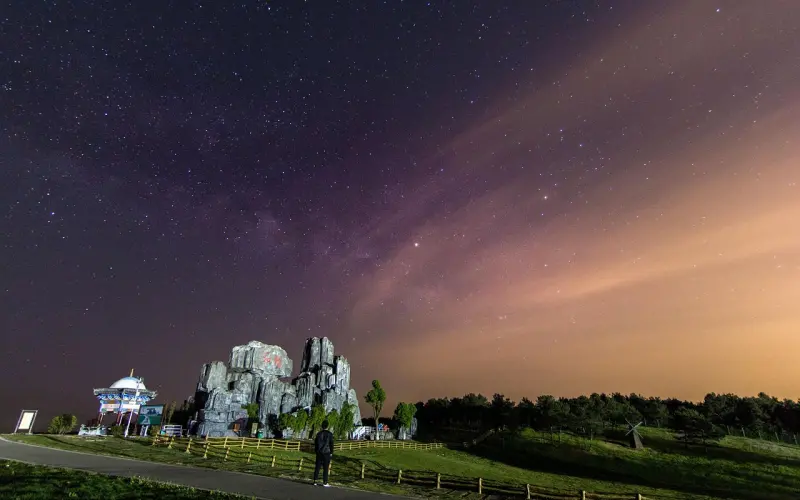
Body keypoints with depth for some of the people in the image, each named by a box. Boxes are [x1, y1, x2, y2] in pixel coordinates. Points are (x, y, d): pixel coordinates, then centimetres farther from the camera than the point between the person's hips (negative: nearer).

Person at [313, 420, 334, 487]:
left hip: (319, 452, 3)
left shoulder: (318, 433, 6)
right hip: (326, 453, -3)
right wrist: (331, 453, 3)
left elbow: (315, 443, 9)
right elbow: (331, 444, -5)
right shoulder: (330, 434, -5)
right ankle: (325, 483, 1)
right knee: (325, 468, 0)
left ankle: (315, 481, 6)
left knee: (317, 467, 7)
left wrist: (316, 451, 17)